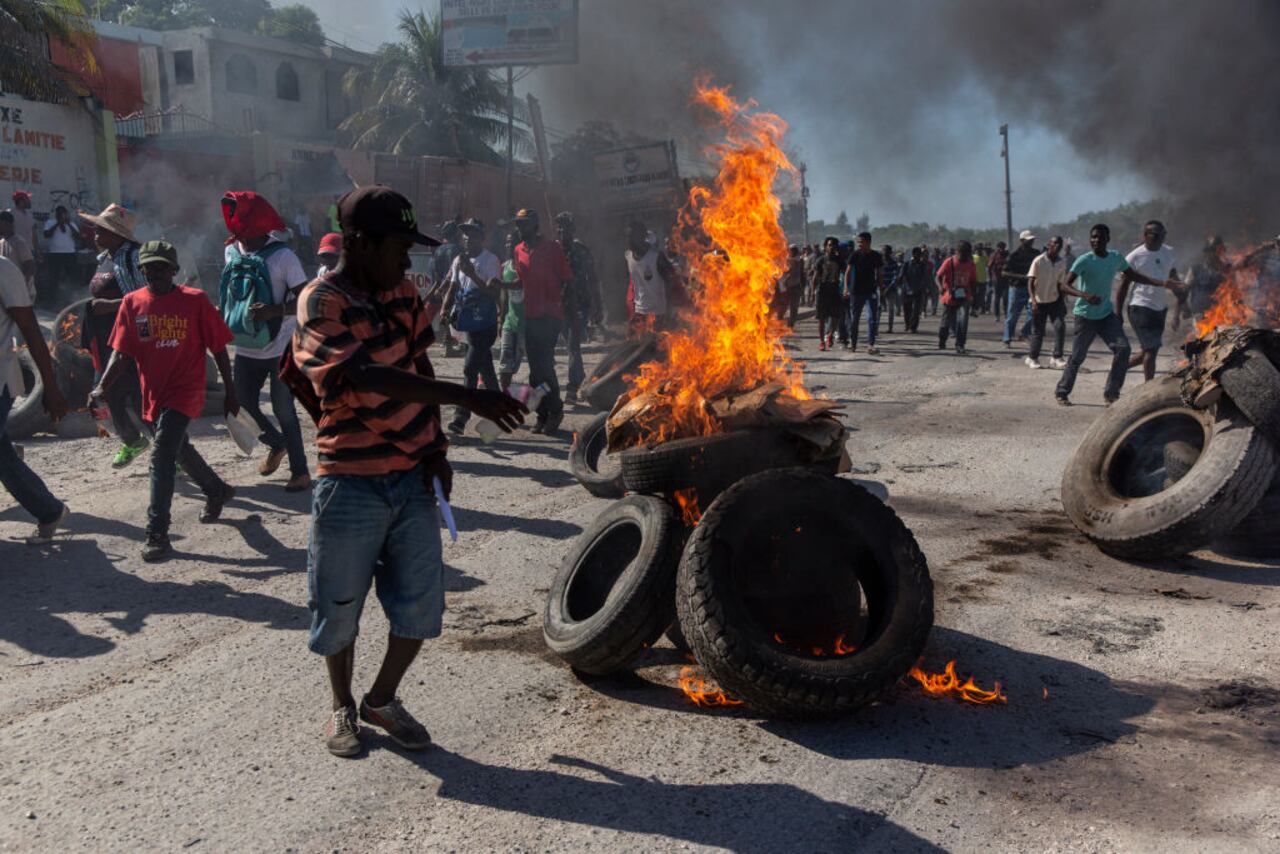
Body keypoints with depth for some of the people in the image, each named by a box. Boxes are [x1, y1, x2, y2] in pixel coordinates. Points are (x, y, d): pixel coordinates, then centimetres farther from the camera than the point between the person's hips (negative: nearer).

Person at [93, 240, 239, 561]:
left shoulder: (195, 301, -9)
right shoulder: (132, 303, 2)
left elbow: (218, 349, -4)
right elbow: (121, 352, 2)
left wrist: (230, 393, -2)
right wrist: (102, 387, -13)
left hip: (185, 392, -6)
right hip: (153, 395, 6)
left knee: (161, 455, -18)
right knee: (179, 450, 23)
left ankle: (157, 535, -13)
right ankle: (217, 492, 50)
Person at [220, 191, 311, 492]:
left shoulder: (282, 256, -15)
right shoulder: (231, 252, 3)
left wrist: (273, 311, -29)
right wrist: (225, 311, 6)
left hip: (280, 348, -6)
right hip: (247, 347, 6)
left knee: (283, 410, 0)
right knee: (242, 403, 9)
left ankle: (301, 471, 15)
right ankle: (277, 444, 37)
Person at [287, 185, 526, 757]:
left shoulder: (403, 294, 6)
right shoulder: (322, 302, -14)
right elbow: (373, 378, -27)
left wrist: (435, 448, 3)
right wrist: (468, 398, -32)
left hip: (413, 478, 5)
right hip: (351, 482, -5)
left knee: (421, 603, 9)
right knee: (339, 608, 10)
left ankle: (383, 701, 31)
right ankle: (342, 708, 34)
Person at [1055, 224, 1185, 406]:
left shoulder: (1116, 257, 1)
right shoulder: (1084, 260, -16)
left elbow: (1133, 275, 16)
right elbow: (1066, 285, -22)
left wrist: (1162, 283, 10)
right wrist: (1085, 295, -40)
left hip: (1107, 313, 5)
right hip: (1086, 315, -5)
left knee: (1122, 349, -8)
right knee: (1078, 356, -3)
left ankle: (1111, 393, 1)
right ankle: (1062, 392, 16)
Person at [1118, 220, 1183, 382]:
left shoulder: (1169, 253, 7)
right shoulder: (1134, 257, -10)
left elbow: (1174, 280, 15)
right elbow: (1124, 285, -6)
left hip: (1160, 307, 7)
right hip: (1141, 306, -7)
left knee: (1151, 349, 12)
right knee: (1151, 349, -11)